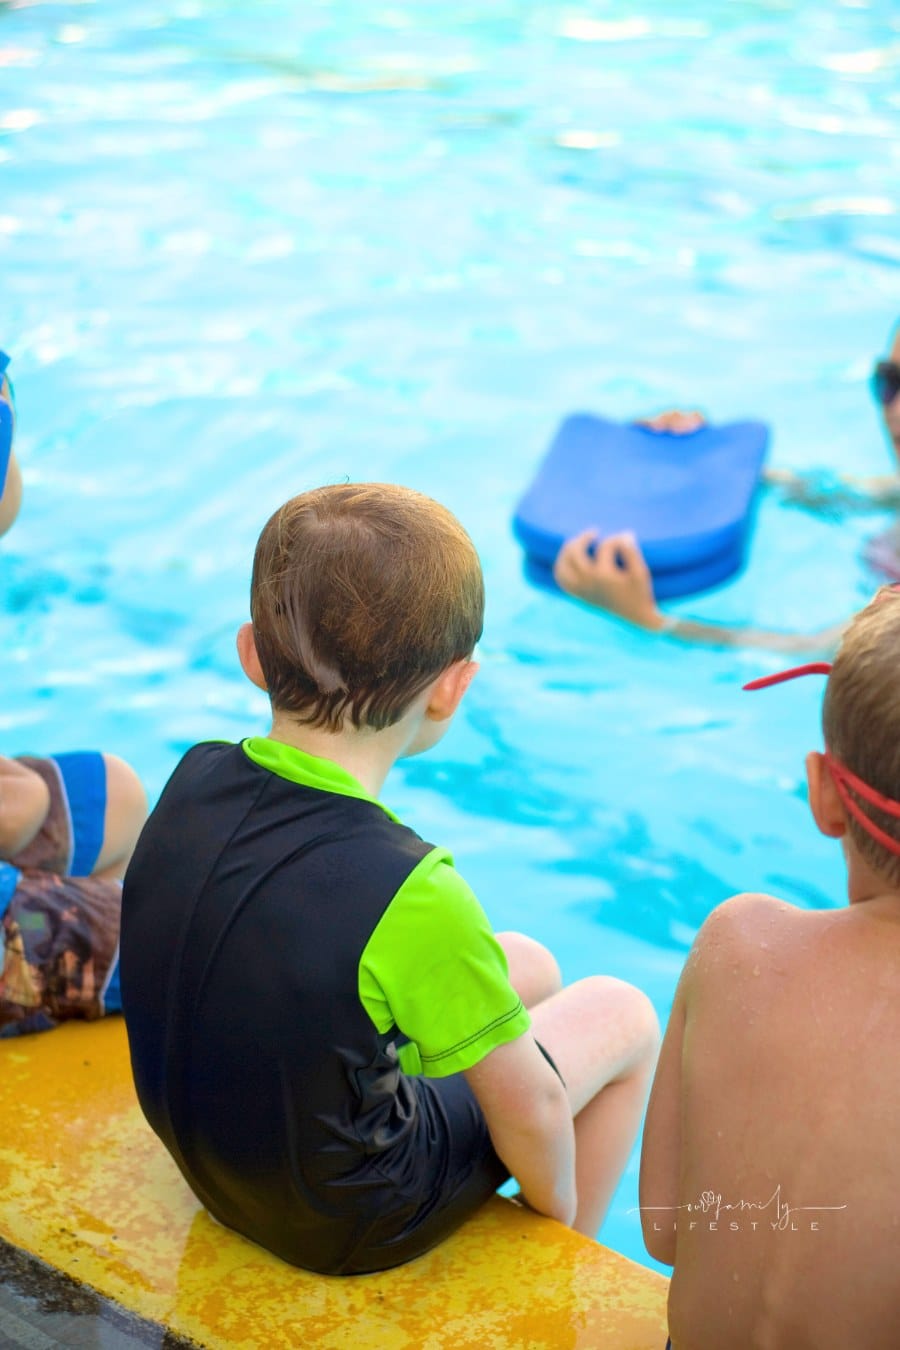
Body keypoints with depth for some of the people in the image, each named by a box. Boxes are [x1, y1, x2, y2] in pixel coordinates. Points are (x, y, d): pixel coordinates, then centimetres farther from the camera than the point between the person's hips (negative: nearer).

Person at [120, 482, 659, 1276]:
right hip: (345, 1227, -6)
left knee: (529, 967, 21)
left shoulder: (192, 781, -14)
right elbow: (530, 1111, -20)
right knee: (621, 1015, 12)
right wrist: (559, 1215, 1)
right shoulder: (410, 893, -34)